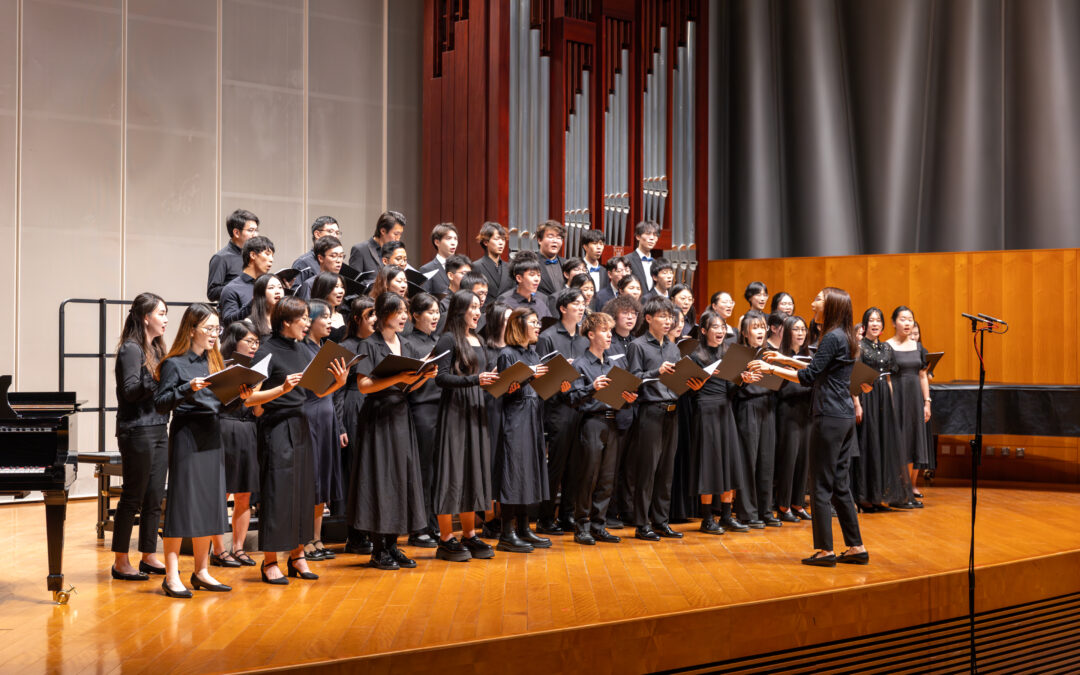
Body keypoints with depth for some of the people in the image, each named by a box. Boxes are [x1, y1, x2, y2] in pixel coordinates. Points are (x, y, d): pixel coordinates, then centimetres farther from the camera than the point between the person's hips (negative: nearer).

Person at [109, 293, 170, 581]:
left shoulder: (156, 349, 17)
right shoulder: (131, 349, -9)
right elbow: (131, 391, -18)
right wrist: (156, 377, -31)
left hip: (158, 430, 8)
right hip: (137, 431, -8)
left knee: (154, 498, 10)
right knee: (133, 498, -3)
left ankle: (149, 556, 17)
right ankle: (120, 562, 5)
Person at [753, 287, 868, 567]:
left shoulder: (832, 337, -14)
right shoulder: (845, 338, 14)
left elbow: (808, 377, -16)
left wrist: (772, 369, -9)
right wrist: (787, 360, 24)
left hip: (830, 418, -9)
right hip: (845, 416, 9)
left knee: (821, 486, -2)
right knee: (840, 485, 13)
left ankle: (825, 550, 3)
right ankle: (856, 547, 16)